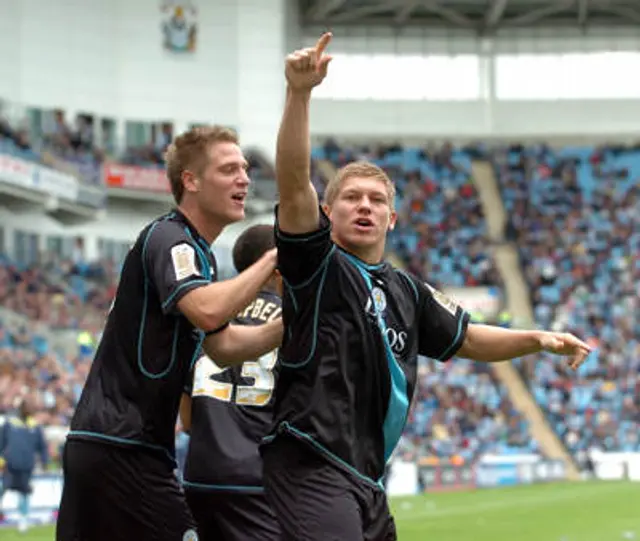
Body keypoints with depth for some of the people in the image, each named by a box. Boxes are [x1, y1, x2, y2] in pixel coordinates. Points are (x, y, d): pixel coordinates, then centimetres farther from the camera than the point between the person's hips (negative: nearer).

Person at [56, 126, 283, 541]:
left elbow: (222, 346, 24)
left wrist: (291, 323, 10)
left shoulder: (197, 252, 21)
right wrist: (273, 259, -20)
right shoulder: (168, 238, -11)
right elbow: (207, 311, -30)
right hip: (122, 446, -10)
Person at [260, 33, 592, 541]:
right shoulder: (318, 266, -1)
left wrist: (537, 339, 16)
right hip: (313, 469, -9)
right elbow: (293, 184, -16)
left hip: (366, 480, 9)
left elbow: (466, 338, 31)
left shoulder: (406, 291, 20)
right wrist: (299, 93, -27)